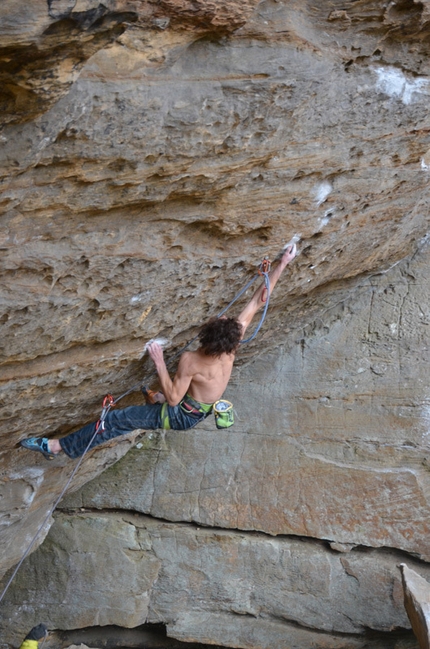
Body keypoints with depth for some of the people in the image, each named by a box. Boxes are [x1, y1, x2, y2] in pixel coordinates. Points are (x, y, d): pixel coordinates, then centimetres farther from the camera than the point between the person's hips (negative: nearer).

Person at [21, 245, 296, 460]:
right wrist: (283, 263, -15)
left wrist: (159, 362, -31)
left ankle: (57, 446, 0)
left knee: (118, 419, -6)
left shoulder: (191, 361, -36)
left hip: (184, 416, -7)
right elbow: (258, 301, -17)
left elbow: (173, 399, -26)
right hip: (206, 408, 7)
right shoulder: (233, 343, -21)